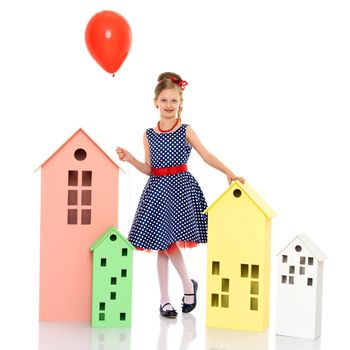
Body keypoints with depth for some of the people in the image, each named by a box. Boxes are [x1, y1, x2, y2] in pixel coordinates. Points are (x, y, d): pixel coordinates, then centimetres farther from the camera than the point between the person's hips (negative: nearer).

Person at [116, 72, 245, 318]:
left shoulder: (186, 131, 1)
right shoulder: (149, 134, 8)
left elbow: (207, 156, -3)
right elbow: (149, 169, 8)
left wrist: (229, 173, -12)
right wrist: (130, 159, -7)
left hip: (180, 187, -3)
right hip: (157, 188, 3)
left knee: (168, 242, -12)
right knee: (163, 244, 5)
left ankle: (188, 285, 12)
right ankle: (165, 299, 13)